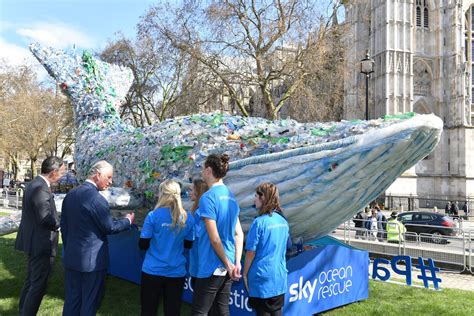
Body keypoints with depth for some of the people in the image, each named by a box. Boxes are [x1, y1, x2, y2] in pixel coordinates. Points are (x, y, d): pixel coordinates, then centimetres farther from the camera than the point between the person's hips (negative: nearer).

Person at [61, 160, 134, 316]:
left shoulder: (70, 194, 5)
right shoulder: (96, 198, -20)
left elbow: (64, 224, 12)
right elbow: (110, 227, -14)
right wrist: (128, 220, 3)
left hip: (71, 257, 8)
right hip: (92, 259, -7)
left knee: (72, 299, 16)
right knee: (90, 301, 7)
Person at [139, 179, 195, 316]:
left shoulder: (153, 216, -11)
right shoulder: (188, 218, -3)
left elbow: (143, 245, -6)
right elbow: (189, 244, 8)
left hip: (153, 271, -2)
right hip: (177, 272, 2)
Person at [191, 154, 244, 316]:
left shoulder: (207, 197, -16)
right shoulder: (231, 196, 8)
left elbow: (214, 239, -17)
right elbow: (239, 234, 8)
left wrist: (229, 265, -8)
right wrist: (236, 264, 6)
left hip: (211, 267, -8)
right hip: (227, 267, 8)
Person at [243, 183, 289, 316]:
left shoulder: (259, 222, -17)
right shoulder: (283, 221, 3)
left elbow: (251, 252, -12)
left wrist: (245, 273, 1)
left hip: (262, 278, -6)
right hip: (280, 276, 6)